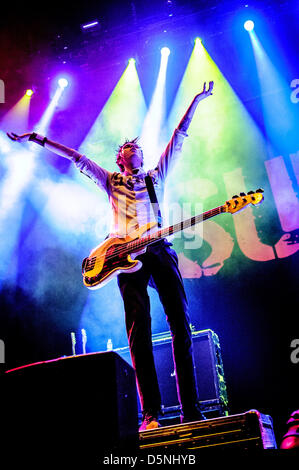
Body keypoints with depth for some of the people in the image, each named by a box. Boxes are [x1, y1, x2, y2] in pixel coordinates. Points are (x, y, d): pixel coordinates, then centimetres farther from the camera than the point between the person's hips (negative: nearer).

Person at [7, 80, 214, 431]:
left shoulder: (157, 175, 27)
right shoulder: (111, 181, 24)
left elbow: (179, 136, 27)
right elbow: (76, 157, 22)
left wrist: (197, 99, 29)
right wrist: (37, 139, 21)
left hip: (159, 249, 2)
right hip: (126, 254, -1)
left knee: (180, 324, -8)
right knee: (139, 330, -10)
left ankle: (191, 410, -6)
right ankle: (151, 414, -11)